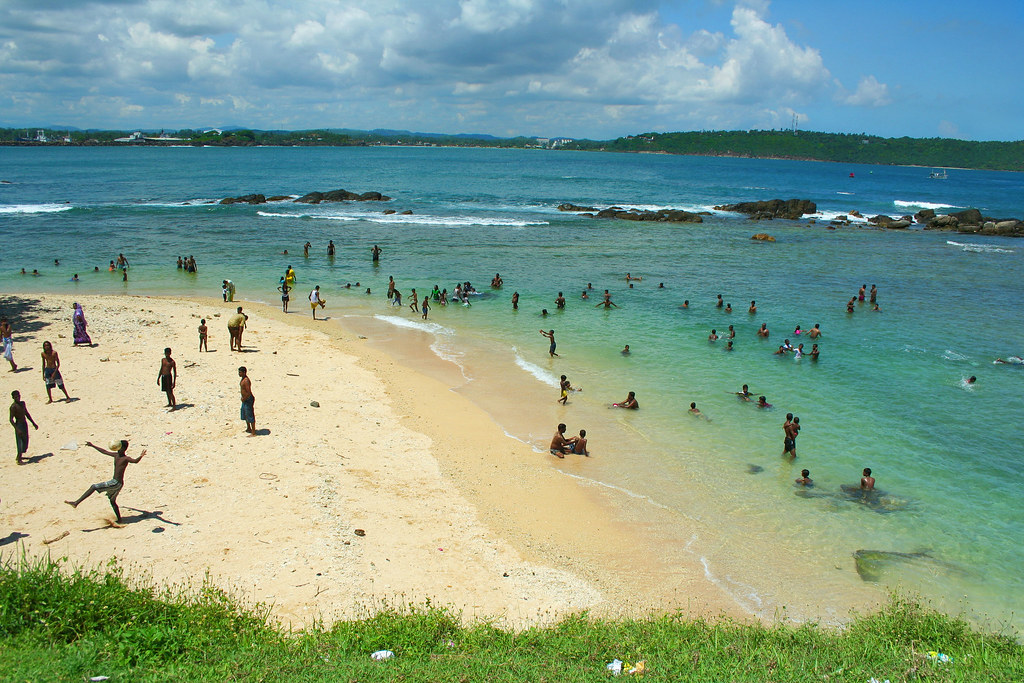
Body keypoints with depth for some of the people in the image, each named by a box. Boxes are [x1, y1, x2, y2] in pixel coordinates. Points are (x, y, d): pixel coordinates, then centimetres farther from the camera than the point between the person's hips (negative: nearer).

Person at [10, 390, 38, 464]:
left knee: (25, 441, 13)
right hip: (19, 425, -8)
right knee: (20, 442, -6)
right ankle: (19, 460, 1)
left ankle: (18, 457, 28)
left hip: (25, 424, 8)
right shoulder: (13, 407, -15)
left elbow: (27, 414, 20)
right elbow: (11, 419, -20)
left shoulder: (22, 403, 8)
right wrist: (17, 429, -29)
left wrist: (34, 423, 22)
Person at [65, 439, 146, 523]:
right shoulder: (116, 455, 9)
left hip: (117, 483, -9)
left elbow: (135, 461, -34)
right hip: (114, 482, 9)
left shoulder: (126, 458, -15)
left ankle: (76, 503, -6)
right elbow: (104, 451, 20)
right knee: (112, 501, 20)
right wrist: (92, 445, 25)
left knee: (94, 487, -10)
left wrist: (141, 456, -53)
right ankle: (119, 520, 26)